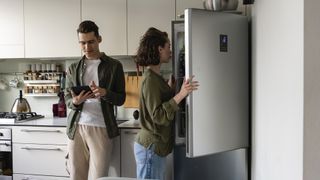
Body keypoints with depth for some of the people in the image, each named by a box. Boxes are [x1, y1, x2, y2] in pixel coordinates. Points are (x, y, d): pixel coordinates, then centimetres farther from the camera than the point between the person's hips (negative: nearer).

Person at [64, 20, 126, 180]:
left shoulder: (114, 66, 3)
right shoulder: (73, 68, 11)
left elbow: (121, 99, 2)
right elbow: (67, 99, 9)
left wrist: (105, 93, -18)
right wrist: (75, 101, -15)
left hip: (101, 128, -2)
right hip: (76, 128, 3)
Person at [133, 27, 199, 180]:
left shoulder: (155, 77, 11)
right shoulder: (150, 79, -18)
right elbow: (158, 116, -22)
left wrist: (171, 84, 20)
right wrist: (181, 94, -28)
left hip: (156, 146, 9)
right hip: (150, 147, -9)